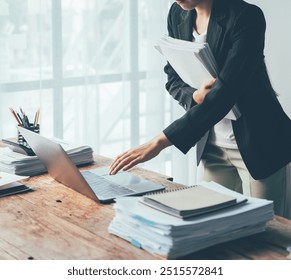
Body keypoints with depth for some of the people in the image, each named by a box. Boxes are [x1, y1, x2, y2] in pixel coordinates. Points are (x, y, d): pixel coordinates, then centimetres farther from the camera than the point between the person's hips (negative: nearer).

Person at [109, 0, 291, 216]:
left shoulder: (247, 17, -21)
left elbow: (224, 93, -29)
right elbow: (173, 79, 7)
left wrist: (159, 143, -34)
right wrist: (195, 96, -18)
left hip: (257, 144, -5)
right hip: (213, 145, 6)